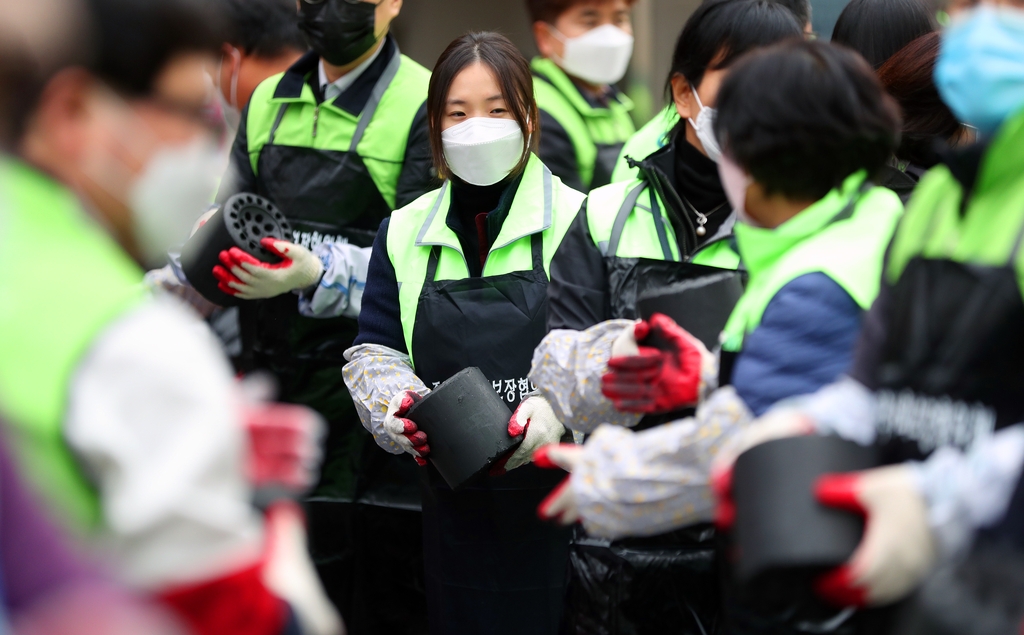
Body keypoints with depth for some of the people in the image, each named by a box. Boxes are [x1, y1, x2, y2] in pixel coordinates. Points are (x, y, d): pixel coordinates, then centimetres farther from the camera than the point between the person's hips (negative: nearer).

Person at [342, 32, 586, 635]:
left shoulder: (577, 221, -2)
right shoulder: (405, 231, 11)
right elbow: (374, 352, 10)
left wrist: (553, 413, -26)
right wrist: (399, 408, -11)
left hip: (557, 495, -3)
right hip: (452, 501, 3)